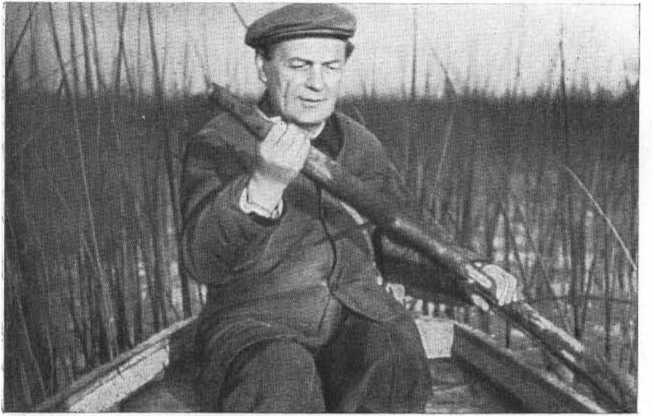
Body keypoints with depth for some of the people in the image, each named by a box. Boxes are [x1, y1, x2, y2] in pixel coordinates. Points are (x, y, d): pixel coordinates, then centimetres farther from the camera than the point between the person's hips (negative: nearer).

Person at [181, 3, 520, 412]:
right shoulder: (218, 145, -5)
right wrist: (264, 186, -37)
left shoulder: (362, 146, 11)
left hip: (355, 318, 4)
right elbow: (204, 259, -20)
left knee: (395, 365, -30)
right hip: (259, 329, -3)